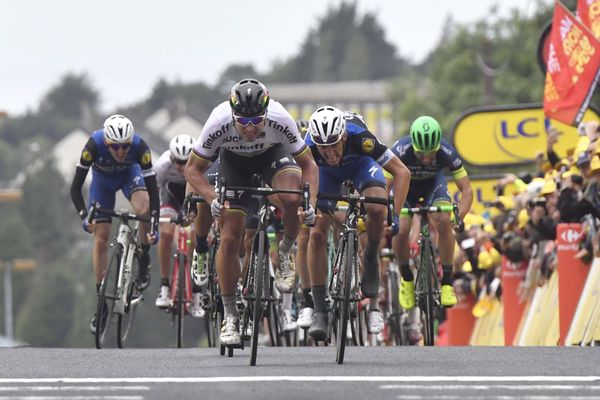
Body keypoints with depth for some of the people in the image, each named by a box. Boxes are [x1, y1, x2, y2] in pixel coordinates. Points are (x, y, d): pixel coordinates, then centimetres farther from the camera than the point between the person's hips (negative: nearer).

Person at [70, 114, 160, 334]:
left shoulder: (139, 147, -36)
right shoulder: (94, 145, -37)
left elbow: (153, 189, -31)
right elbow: (76, 187, -31)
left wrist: (154, 225, -39)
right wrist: (84, 217, -44)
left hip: (130, 174, 0)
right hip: (103, 180, 0)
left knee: (144, 210, -32)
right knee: (101, 238, -6)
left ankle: (144, 261, -7)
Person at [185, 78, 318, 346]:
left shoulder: (280, 120, -36)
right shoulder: (219, 123, -36)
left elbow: (308, 165, -22)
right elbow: (193, 169, -23)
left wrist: (311, 204, -38)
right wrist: (213, 199, -41)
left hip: (273, 154, -1)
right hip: (234, 161, 1)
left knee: (292, 199, -33)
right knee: (229, 239, -9)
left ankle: (285, 253, -4)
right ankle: (230, 316, 4)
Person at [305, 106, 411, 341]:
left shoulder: (360, 137, -40)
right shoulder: (309, 146, -37)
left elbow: (401, 172, -34)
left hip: (360, 163, -1)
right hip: (326, 172, 1)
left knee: (377, 209, -32)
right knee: (317, 233, -15)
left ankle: (370, 258, -5)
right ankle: (319, 311, -7)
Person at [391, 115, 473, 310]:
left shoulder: (446, 152, -33)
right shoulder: (401, 151, -37)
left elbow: (467, 190, -29)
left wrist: (459, 217, -45)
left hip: (433, 182, 0)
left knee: (443, 221, -27)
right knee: (401, 229, -23)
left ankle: (447, 282, -16)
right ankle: (406, 278, 4)